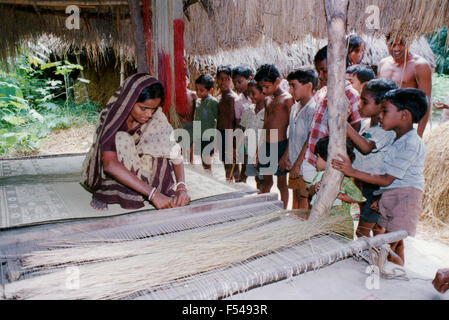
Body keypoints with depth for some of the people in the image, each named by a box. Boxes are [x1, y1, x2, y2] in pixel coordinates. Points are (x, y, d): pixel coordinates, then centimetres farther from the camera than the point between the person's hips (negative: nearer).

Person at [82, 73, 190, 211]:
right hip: (109, 175, -3)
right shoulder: (111, 116, -27)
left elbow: (174, 152, -19)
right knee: (122, 139, -31)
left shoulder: (157, 119, -16)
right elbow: (110, 164, -39)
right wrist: (152, 193, -47)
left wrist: (181, 187, -37)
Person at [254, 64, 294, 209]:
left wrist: (286, 155, -17)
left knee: (282, 184, 5)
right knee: (266, 182, 15)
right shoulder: (269, 100, 13)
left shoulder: (287, 99, -10)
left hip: (280, 146, -7)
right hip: (266, 146, 7)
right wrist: (259, 150, 15)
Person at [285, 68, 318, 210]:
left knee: (304, 202, 0)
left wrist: (297, 165, -16)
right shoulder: (295, 108, 11)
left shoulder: (313, 109, -15)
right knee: (296, 199, 17)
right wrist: (288, 158, 9)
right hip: (294, 166, 8)